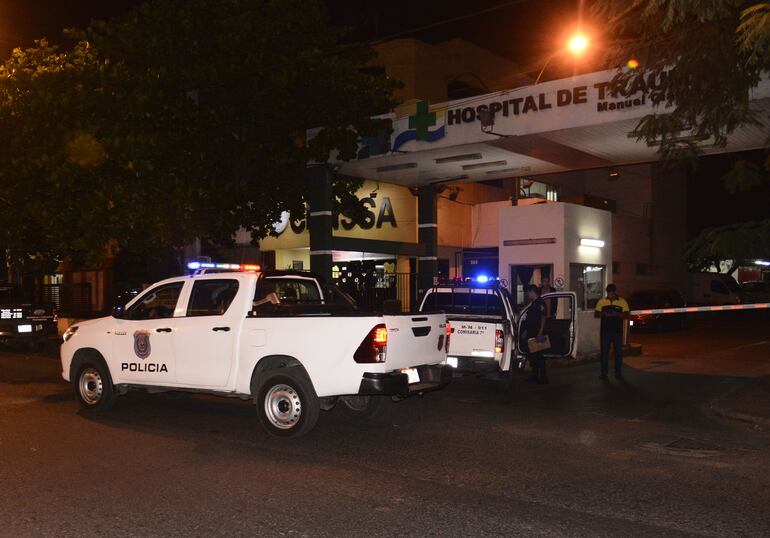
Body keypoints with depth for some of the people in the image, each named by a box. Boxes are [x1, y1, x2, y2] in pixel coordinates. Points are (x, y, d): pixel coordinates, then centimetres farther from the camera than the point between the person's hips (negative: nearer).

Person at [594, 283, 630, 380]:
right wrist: (603, 314, -15)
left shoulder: (622, 302, 3)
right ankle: (603, 374, 7)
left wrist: (617, 314, -20)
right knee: (604, 352, 1)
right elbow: (595, 314, 6)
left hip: (618, 331, 0)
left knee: (619, 352, 4)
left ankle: (618, 373, 14)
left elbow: (626, 315, -1)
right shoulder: (601, 301, 4)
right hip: (605, 331, 0)